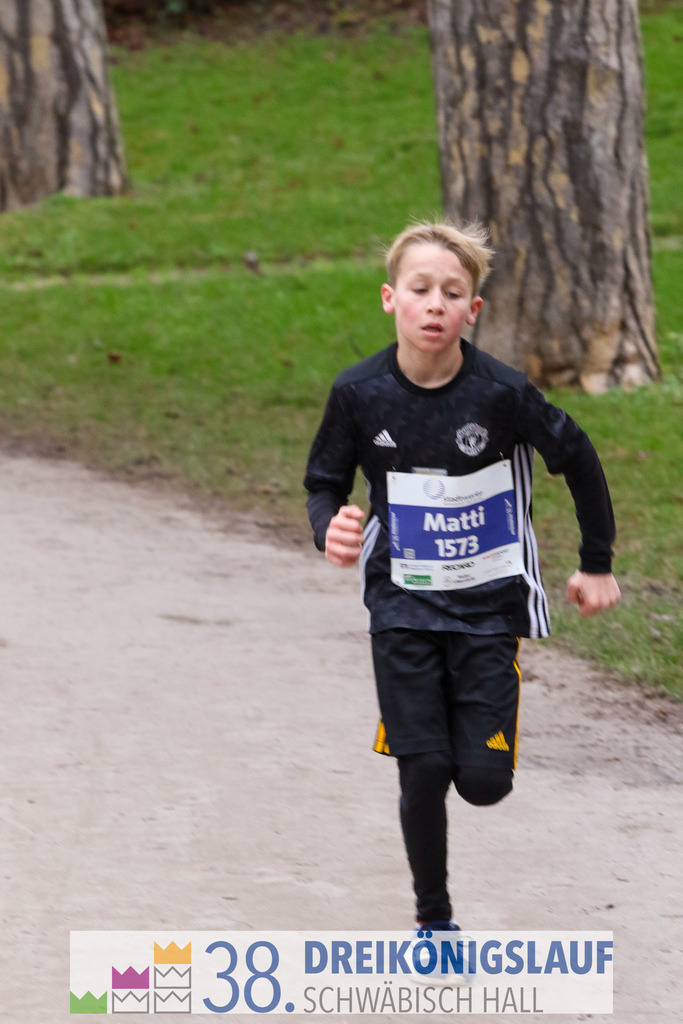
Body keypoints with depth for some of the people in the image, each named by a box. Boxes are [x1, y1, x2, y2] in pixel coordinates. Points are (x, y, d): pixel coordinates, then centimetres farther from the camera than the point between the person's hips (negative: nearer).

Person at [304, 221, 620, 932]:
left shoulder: (502, 392, -15)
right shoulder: (360, 393, -10)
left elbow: (578, 461, 0)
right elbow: (324, 481, 4)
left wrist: (596, 565, 8)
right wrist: (330, 530, -19)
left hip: (489, 604, -1)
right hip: (403, 604, 1)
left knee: (483, 779, -5)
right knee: (423, 770, -7)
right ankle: (433, 918, 14)